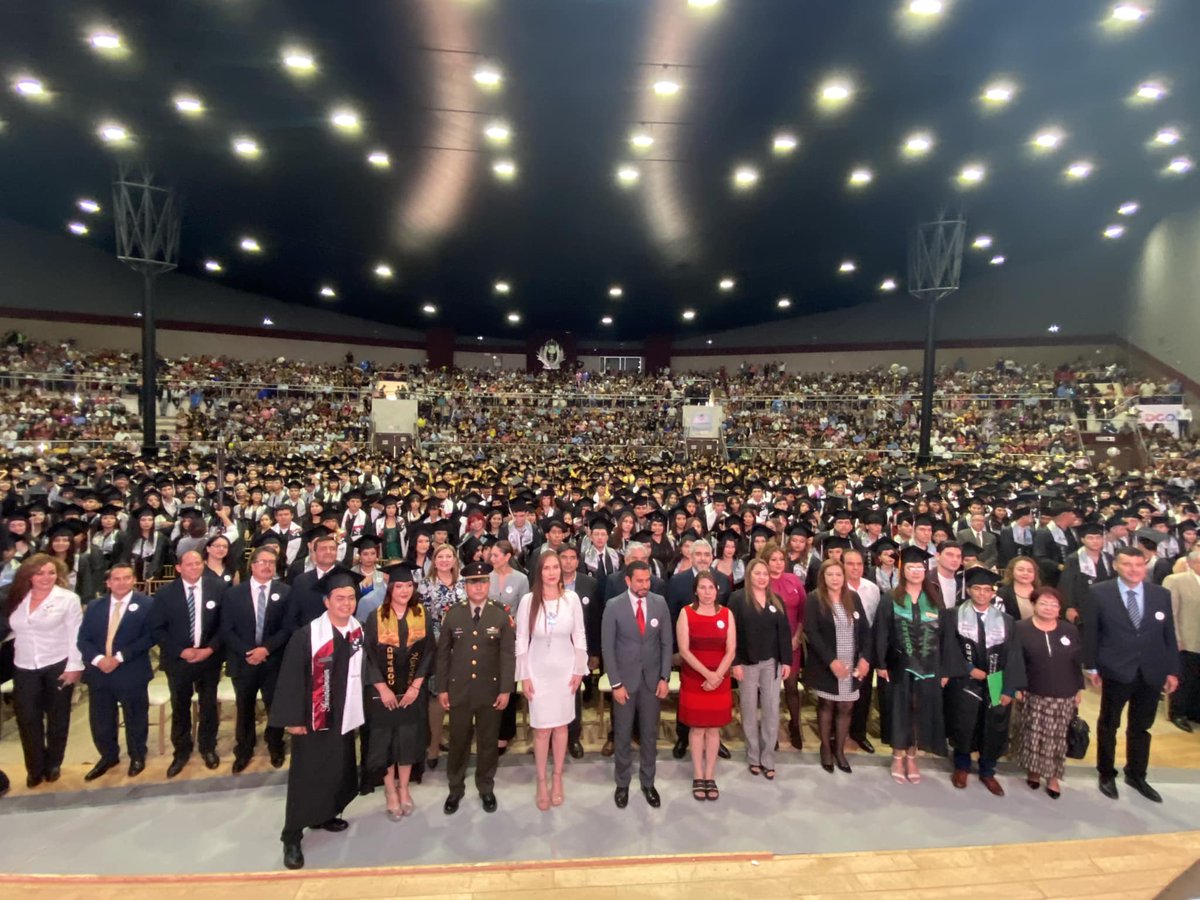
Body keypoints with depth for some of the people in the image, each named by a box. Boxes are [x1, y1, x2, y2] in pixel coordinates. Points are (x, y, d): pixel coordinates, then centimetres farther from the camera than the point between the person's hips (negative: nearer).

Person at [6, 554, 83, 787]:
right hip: (24, 669, 3)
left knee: (57, 717, 9)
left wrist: (74, 666, -14)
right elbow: (17, 630, 11)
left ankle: (53, 764, 27)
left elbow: (75, 635, -9)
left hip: (58, 667, -3)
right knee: (27, 719, 3)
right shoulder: (18, 598, 6)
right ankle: (35, 768, 21)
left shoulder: (68, 599, -7)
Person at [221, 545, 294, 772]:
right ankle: (243, 750, 34)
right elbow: (226, 630, -3)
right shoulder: (233, 594, 1)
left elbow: (287, 628, -6)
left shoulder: (285, 592, -2)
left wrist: (266, 649, -17)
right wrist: (247, 652, -14)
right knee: (245, 709, 15)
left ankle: (276, 747, 33)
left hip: (274, 661, -1)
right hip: (243, 661, 1)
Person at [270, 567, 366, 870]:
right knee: (306, 777, 3)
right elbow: (290, 680, -13)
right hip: (312, 720, -5)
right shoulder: (306, 635, -16)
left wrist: (360, 711, 8)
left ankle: (324, 815, 39)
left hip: (345, 717, 5)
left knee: (340, 773, 17)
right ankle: (292, 837, 18)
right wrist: (292, 718, -13)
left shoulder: (360, 633, -1)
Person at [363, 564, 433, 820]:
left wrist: (416, 686, -10)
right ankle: (391, 792, 20)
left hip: (413, 690, 1)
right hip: (383, 691, -1)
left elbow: (427, 653, -3)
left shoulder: (422, 615, -4)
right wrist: (383, 689, -13)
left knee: (408, 738, 9)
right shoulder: (375, 616, -8)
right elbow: (368, 656, -8)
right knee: (385, 740, 5)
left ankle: (404, 789, 25)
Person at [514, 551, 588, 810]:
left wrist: (579, 670, 0)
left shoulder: (572, 598, -10)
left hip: (565, 671, 1)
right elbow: (521, 640, -5)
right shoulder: (528, 600, -12)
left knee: (561, 726, 12)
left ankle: (558, 779, 30)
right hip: (538, 672, -1)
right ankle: (541, 783, 23)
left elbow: (579, 636, -1)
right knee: (541, 728, 6)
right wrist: (524, 676, -4)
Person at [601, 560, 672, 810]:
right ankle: (622, 783, 29)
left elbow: (667, 642, 1)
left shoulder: (660, 603, -5)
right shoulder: (614, 606, -12)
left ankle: (647, 782, 30)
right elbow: (607, 647, -9)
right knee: (622, 735, 11)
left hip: (652, 679, 2)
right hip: (625, 679, -2)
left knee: (649, 734, 13)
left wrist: (665, 677, -3)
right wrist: (616, 683, -10)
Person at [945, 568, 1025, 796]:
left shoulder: (1005, 620, -2)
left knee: (993, 730, 11)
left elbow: (1013, 657, -4)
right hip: (964, 683, -2)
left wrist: (1009, 690, -9)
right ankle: (962, 767, 30)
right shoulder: (955, 616, -6)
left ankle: (987, 772, 31)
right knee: (963, 727, 8)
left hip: (995, 685, 2)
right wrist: (969, 669, -16)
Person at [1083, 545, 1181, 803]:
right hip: (1115, 672, -3)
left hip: (1151, 673, 3)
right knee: (1108, 725, 13)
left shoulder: (1162, 594, 2)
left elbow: (1169, 635, 5)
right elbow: (1089, 632, -5)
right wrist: (1091, 667, -5)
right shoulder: (1099, 593, -8)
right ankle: (1106, 775, 29)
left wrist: (1172, 670, 3)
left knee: (1141, 727, 16)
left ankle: (1136, 775, 35)